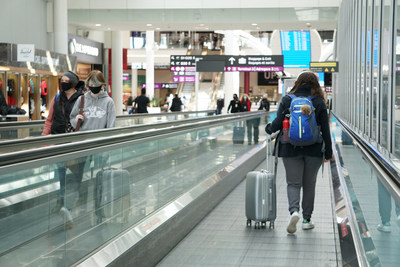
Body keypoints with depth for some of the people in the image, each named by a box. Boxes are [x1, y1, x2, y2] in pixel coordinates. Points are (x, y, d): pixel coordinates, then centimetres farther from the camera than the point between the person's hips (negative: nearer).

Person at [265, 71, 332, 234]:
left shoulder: (287, 100, -1)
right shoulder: (319, 102, -1)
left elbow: (278, 123, -4)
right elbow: (325, 129, -1)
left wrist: (269, 129, 18)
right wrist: (328, 152, 5)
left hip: (290, 149, 0)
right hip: (313, 150, 0)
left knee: (293, 183, 6)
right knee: (309, 184, 13)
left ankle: (294, 210, -20)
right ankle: (306, 219, 18)